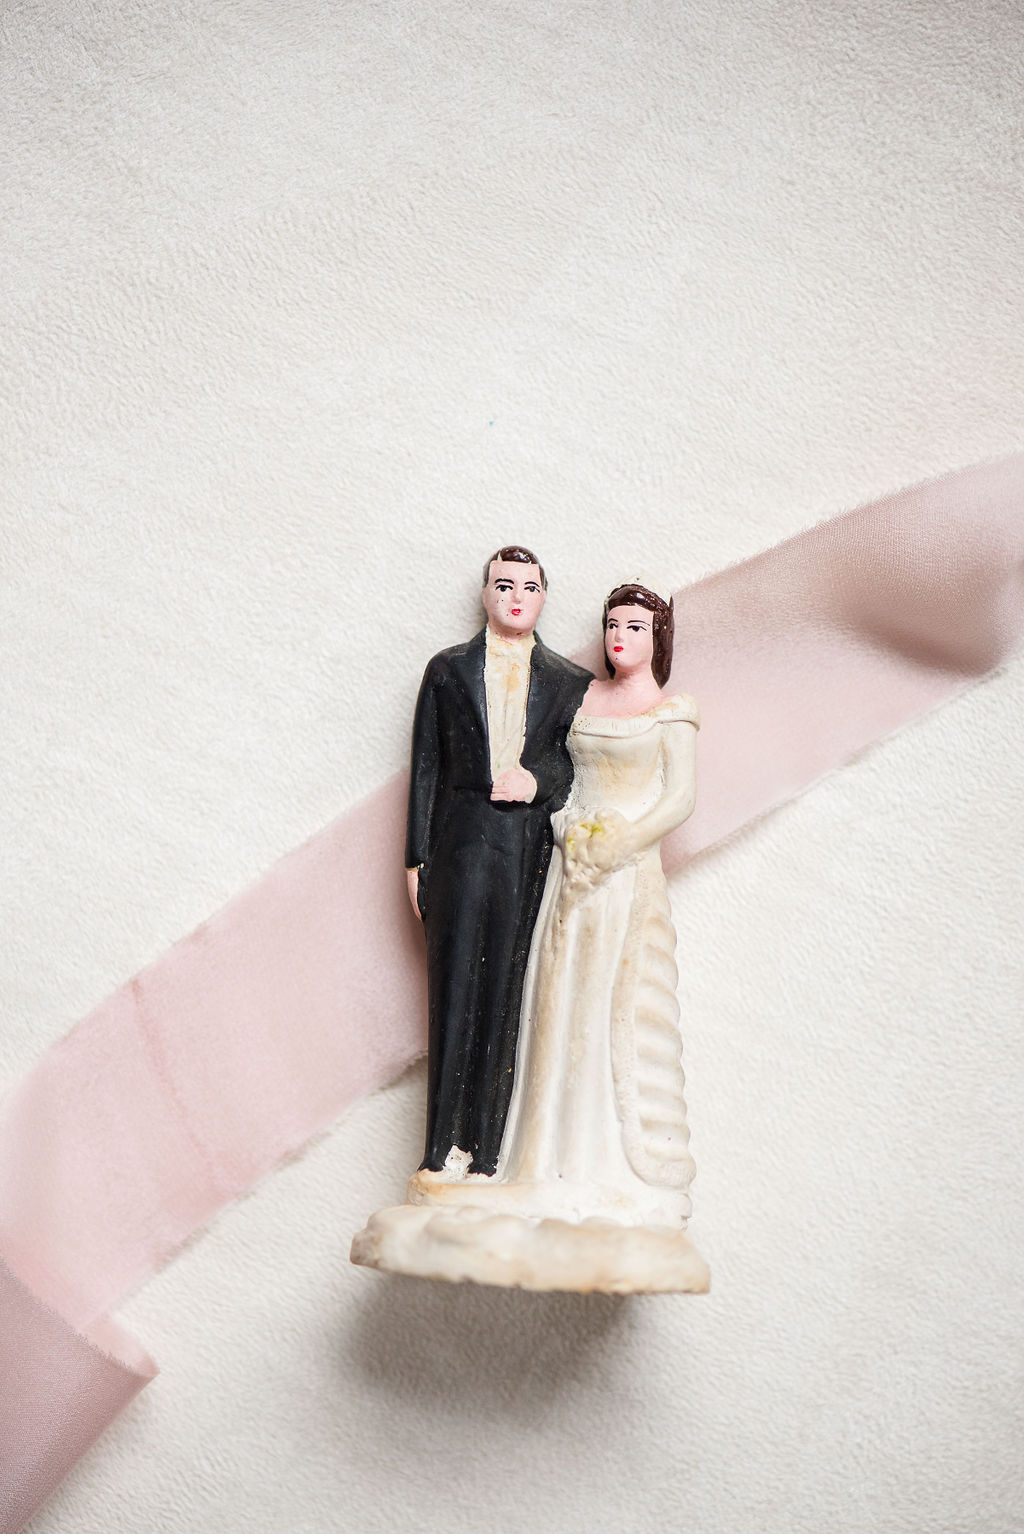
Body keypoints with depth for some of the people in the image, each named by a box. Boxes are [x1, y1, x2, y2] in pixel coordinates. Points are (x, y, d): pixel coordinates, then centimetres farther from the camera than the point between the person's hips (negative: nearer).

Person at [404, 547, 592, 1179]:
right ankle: (447, 1146, 2)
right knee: (456, 990, -3)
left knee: (505, 995, 2)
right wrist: (417, 857, 4)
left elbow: (578, 766, 7)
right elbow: (426, 767, 9)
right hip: (462, 846, 0)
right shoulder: (448, 670, 12)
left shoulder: (571, 682, 11)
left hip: (532, 850, 0)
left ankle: (484, 1149, 9)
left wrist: (537, 780, -15)